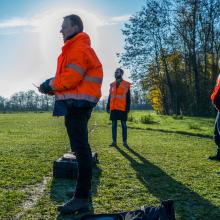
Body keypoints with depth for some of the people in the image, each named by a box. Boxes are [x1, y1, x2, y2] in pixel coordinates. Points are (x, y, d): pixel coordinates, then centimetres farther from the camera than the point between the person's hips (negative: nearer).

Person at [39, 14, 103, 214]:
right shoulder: (75, 48, 24)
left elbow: (71, 79, -18)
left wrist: (50, 85, -4)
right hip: (76, 104, 11)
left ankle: (82, 197, -6)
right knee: (80, 147, 13)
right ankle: (83, 193, 22)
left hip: (76, 103, -11)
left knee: (80, 148, -10)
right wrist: (52, 87, 9)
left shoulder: (78, 48, -9)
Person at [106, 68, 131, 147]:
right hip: (113, 108, 4)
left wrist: (128, 108, -8)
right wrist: (108, 107, 11)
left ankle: (124, 142, 7)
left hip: (122, 108, -4)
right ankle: (114, 142, 9)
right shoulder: (112, 85, 13)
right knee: (114, 124, 4)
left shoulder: (126, 85, 2)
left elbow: (128, 98, -1)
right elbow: (110, 97, 16)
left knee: (123, 125, 2)